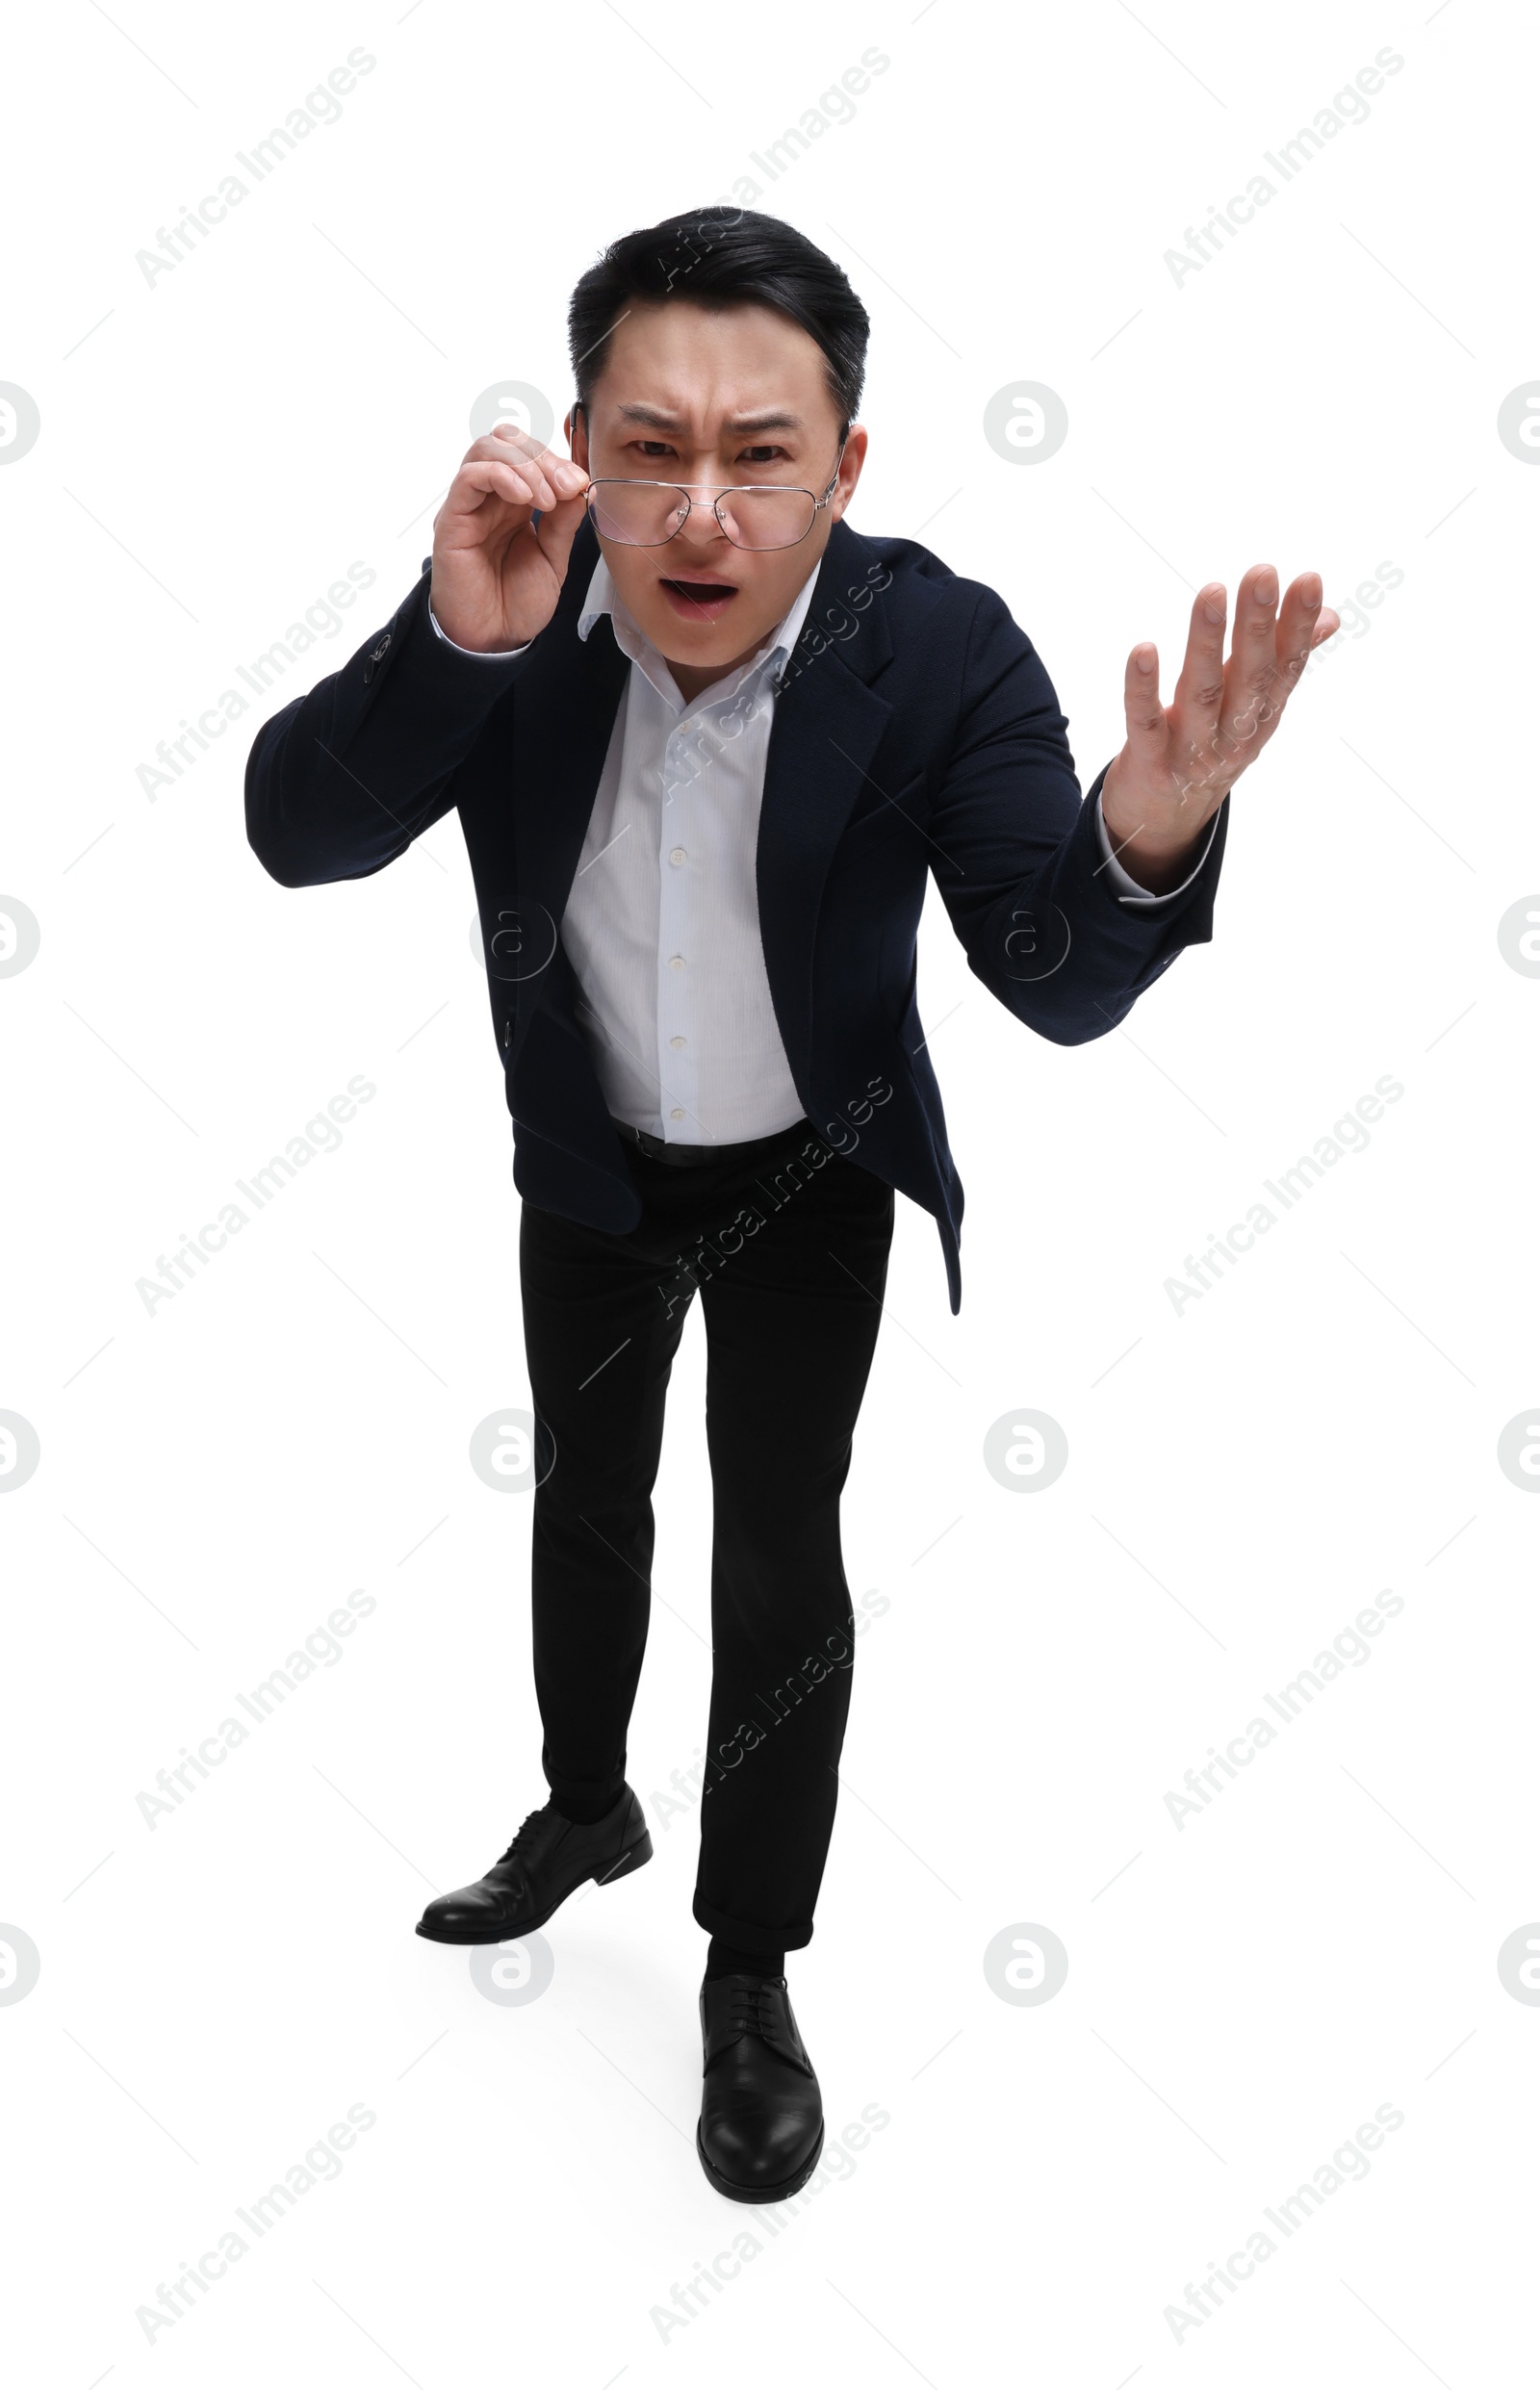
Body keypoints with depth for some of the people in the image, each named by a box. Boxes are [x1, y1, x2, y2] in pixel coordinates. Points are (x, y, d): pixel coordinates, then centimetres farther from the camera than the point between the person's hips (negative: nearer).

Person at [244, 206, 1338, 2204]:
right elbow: (298, 837, -30)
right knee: (584, 1503, 21)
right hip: (588, 1161, 3)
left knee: (779, 1565, 0)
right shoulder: (515, 611, -24)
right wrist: (453, 637, -48)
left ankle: (753, 1972, 24)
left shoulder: (940, 651, -28)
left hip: (808, 1177, -2)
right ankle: (588, 1811, 49)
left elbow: (1063, 992, -29)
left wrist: (1145, 839, -52)